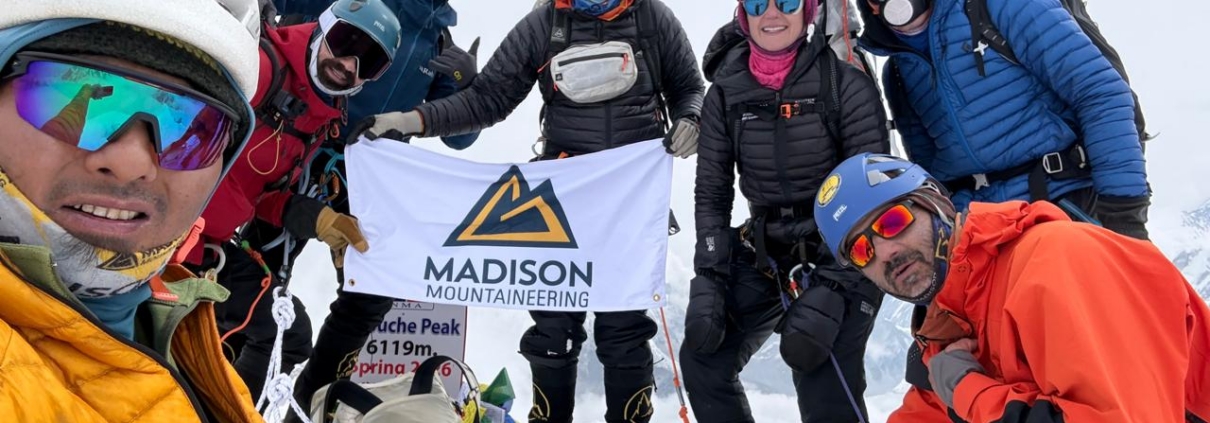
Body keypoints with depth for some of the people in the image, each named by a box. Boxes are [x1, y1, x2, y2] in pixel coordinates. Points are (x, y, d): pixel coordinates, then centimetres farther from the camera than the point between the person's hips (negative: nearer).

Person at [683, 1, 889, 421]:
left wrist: (828, 291, -22)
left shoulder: (847, 84, -13)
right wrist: (708, 279, -7)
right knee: (703, 360, 8)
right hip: (764, 253, 5)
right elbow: (711, 193, 4)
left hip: (843, 258, -4)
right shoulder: (726, 92, -1)